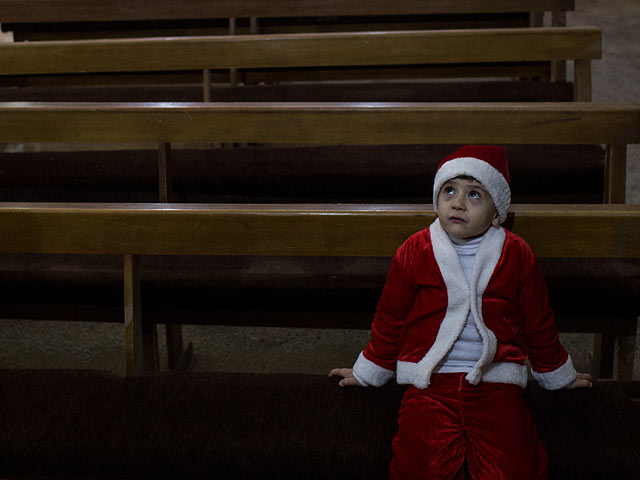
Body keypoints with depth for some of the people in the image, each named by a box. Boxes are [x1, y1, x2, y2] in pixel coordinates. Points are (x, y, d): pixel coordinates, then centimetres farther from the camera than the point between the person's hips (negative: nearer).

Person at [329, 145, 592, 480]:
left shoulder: (516, 255, 5)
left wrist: (558, 375, 26)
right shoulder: (414, 252, 4)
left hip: (495, 386, 0)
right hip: (430, 384, 0)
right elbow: (389, 320, 16)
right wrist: (368, 372, 22)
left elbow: (538, 324, 18)